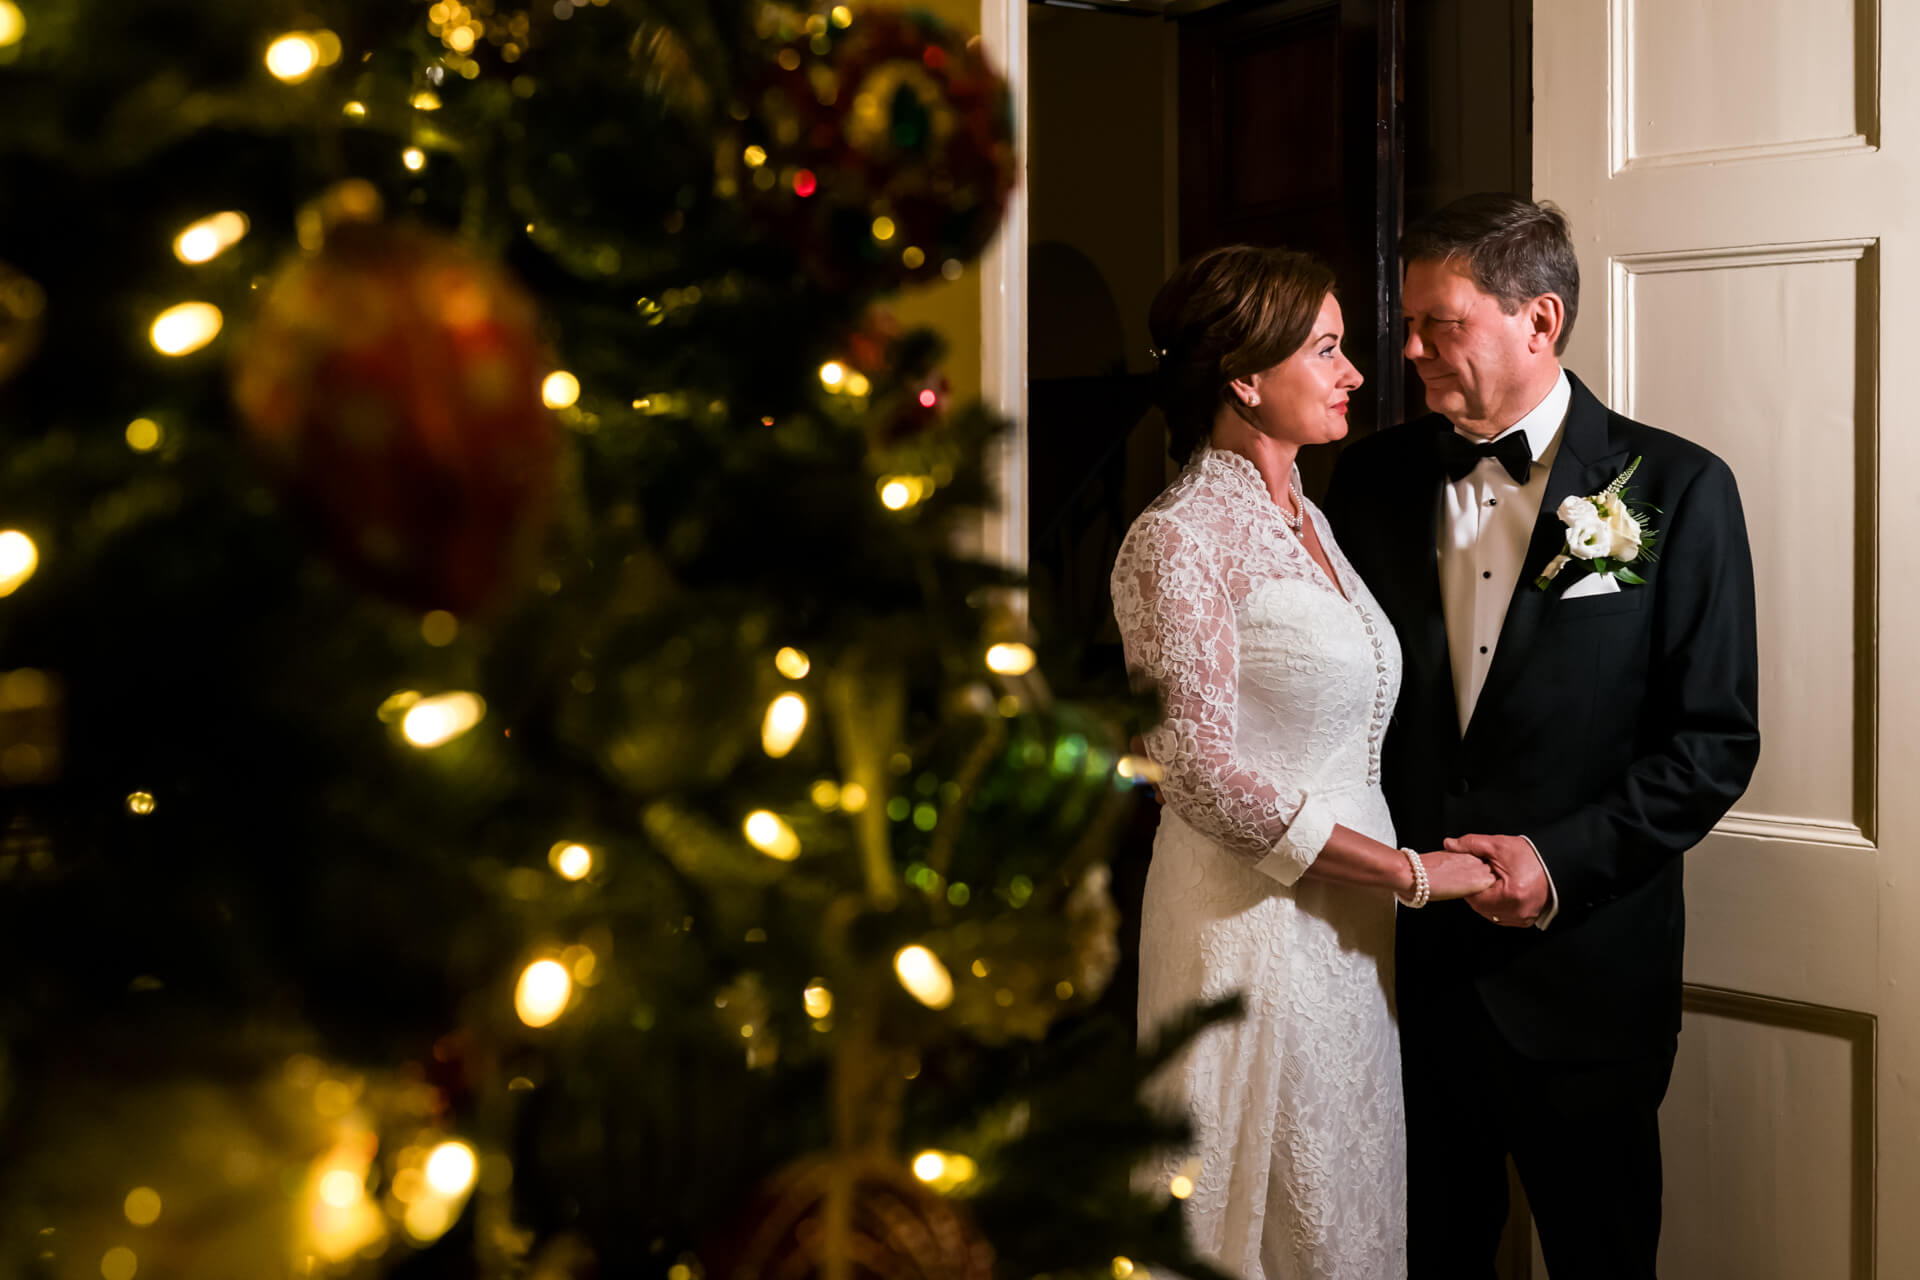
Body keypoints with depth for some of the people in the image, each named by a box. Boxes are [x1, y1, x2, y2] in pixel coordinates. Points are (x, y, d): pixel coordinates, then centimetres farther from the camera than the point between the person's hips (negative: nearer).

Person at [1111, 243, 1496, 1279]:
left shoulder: (1307, 521, 12)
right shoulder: (1178, 541, -15)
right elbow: (1204, 778, -20)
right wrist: (1412, 871, -15)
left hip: (1349, 926, 8)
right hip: (1254, 928, -8)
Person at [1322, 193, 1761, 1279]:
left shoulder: (1677, 489, -6)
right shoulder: (1376, 478, 4)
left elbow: (1716, 740, -6)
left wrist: (1564, 861, -16)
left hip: (1580, 974, -2)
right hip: (1408, 955, 3)